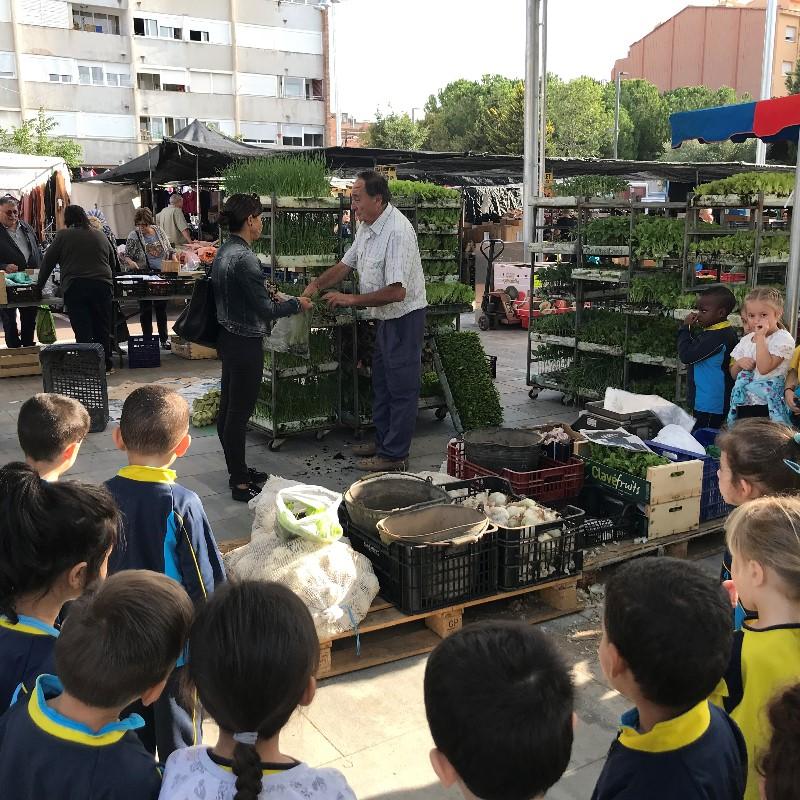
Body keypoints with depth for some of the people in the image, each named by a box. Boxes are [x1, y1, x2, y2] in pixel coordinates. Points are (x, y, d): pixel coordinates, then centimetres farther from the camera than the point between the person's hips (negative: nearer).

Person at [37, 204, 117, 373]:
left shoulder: (63, 235, 5)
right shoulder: (101, 235, 14)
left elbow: (48, 262, 8)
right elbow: (113, 262, 22)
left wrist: (39, 285, 18)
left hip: (75, 288, -3)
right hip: (102, 286, 3)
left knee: (82, 332, -2)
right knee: (103, 329, 10)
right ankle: (106, 364, 14)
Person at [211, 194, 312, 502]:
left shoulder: (223, 252, 8)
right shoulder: (244, 258, -22)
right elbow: (265, 309, -20)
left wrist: (266, 294, 20)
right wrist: (296, 304, -5)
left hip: (228, 338, 10)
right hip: (245, 344, -10)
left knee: (228, 408, 16)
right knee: (239, 413, -1)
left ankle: (237, 469, 31)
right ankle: (240, 483, 9)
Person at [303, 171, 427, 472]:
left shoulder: (398, 232, -26)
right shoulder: (367, 227, 5)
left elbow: (397, 292, -30)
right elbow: (346, 264, 17)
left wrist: (352, 299, -23)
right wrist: (317, 284, 2)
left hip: (405, 317, -10)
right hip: (385, 318, 10)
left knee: (401, 388, -1)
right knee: (381, 382, 19)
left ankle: (394, 454, 8)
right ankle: (383, 441, 33)